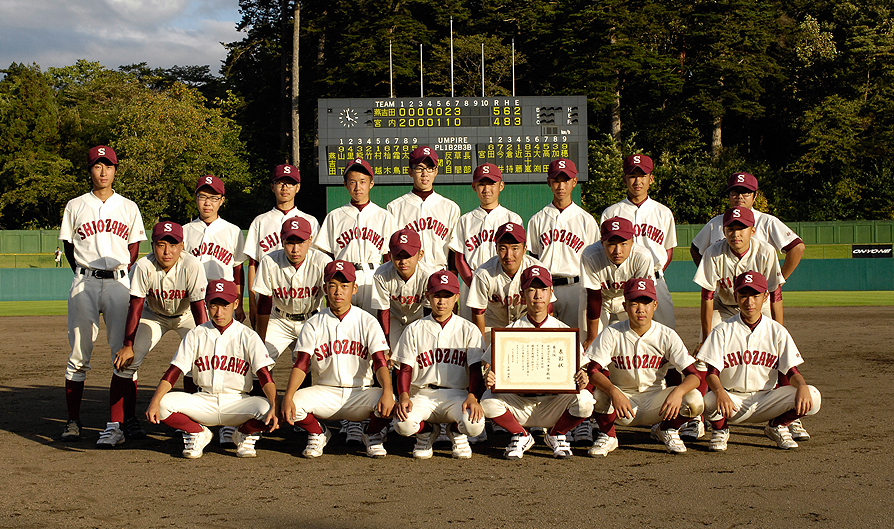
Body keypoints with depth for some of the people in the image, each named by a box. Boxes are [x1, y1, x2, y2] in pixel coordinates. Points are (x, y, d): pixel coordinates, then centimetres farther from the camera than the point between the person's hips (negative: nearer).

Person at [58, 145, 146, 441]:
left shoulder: (128, 208, 11)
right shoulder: (75, 206, 9)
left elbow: (134, 247, 14)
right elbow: (68, 246, 11)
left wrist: (121, 275, 3)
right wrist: (84, 278, 4)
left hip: (118, 283, 1)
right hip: (84, 283, 0)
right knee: (79, 354, -1)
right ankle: (73, 420, 3)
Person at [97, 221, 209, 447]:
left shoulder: (192, 266, -31)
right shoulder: (143, 267, -28)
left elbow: (199, 308, -28)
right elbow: (135, 307, -22)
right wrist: (128, 345, -22)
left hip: (186, 316, -1)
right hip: (153, 315, 1)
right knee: (124, 361, -13)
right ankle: (116, 425, -7)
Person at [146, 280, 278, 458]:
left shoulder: (248, 336, -1)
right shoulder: (196, 335, 5)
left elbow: (264, 376, -12)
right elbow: (173, 372, -2)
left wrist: (274, 407, -31)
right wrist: (154, 403, -20)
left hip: (237, 402, -2)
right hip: (203, 402, 2)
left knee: (266, 409, -32)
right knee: (163, 404, -23)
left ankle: (244, 434, 3)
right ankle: (197, 433, 5)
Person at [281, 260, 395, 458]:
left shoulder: (367, 322, 1)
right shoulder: (314, 324, 3)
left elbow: (380, 362, -10)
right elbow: (301, 365, -6)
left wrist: (387, 392, -31)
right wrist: (288, 397, -25)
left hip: (360, 392, -1)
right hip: (324, 394, 1)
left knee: (388, 403, -31)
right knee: (293, 405, -28)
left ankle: (373, 435, 5)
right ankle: (318, 434, 7)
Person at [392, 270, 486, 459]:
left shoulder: (469, 330, 9)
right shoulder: (414, 330, 12)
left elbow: (477, 370, 2)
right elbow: (405, 369, 7)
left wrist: (473, 397, -18)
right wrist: (403, 397, -13)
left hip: (457, 395, 0)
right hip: (423, 395, 1)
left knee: (474, 425, -33)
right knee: (403, 424, -32)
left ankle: (456, 432, 9)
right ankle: (426, 432, 9)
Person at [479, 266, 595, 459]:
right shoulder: (509, 332, 1)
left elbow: (579, 369, -1)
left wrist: (581, 380, -26)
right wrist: (488, 380, -25)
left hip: (554, 403, 0)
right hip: (518, 404, 0)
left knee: (584, 400, -29)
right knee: (488, 400, -29)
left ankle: (556, 435, 5)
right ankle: (521, 436, 3)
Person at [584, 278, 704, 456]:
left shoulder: (667, 336, -7)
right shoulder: (612, 334, -10)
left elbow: (694, 375, -12)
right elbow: (593, 370, -19)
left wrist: (678, 391, -35)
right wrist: (614, 392, -39)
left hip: (655, 400, 1)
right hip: (622, 399, -1)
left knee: (695, 400, -25)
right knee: (600, 394, -35)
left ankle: (666, 430, 7)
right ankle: (607, 436, -3)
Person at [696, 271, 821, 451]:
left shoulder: (777, 331, 4)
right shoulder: (723, 331, -2)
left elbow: (791, 370, -1)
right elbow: (712, 373, -10)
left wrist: (802, 386, -26)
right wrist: (720, 392, -33)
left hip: (767, 400, 2)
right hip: (732, 402, -2)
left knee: (813, 397, -21)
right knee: (710, 401, -37)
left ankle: (777, 426, 8)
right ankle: (720, 430, 1)